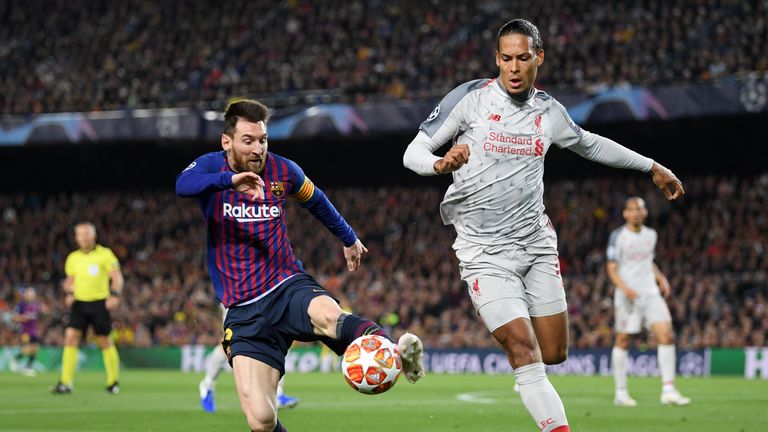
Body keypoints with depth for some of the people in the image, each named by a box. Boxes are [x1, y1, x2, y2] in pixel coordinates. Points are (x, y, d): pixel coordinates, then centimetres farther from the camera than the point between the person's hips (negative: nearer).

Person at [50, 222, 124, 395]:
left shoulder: (105, 254, -3)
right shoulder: (73, 258, 10)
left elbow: (117, 277, -5)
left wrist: (115, 295, -21)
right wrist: (69, 293, -1)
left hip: (99, 303, -3)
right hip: (79, 303, 3)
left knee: (104, 341, 3)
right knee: (70, 337, -11)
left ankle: (113, 381, 19)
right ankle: (66, 383, -14)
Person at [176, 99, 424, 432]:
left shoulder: (282, 171, 4)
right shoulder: (211, 166, -3)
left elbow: (315, 200, 27)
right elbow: (183, 186, -28)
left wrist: (348, 238, 38)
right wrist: (230, 180, -45)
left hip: (289, 287, 1)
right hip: (244, 313, -1)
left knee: (329, 316, -39)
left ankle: (395, 354, -63)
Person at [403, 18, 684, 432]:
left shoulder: (549, 111, 6)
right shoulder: (469, 98, -8)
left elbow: (589, 144, 25)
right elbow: (413, 152, -7)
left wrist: (652, 167, 30)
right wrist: (440, 163, -30)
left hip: (536, 244, 5)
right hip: (484, 253, -5)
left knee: (554, 354, 5)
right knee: (525, 355, -16)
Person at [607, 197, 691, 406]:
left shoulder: (651, 234, 12)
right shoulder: (618, 236, -5)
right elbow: (611, 268, -6)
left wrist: (660, 278, 11)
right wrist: (624, 287, -22)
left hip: (651, 293, 4)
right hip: (628, 295, -4)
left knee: (667, 335, -10)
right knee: (623, 341, 1)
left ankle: (668, 390, -10)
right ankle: (621, 393, 12)